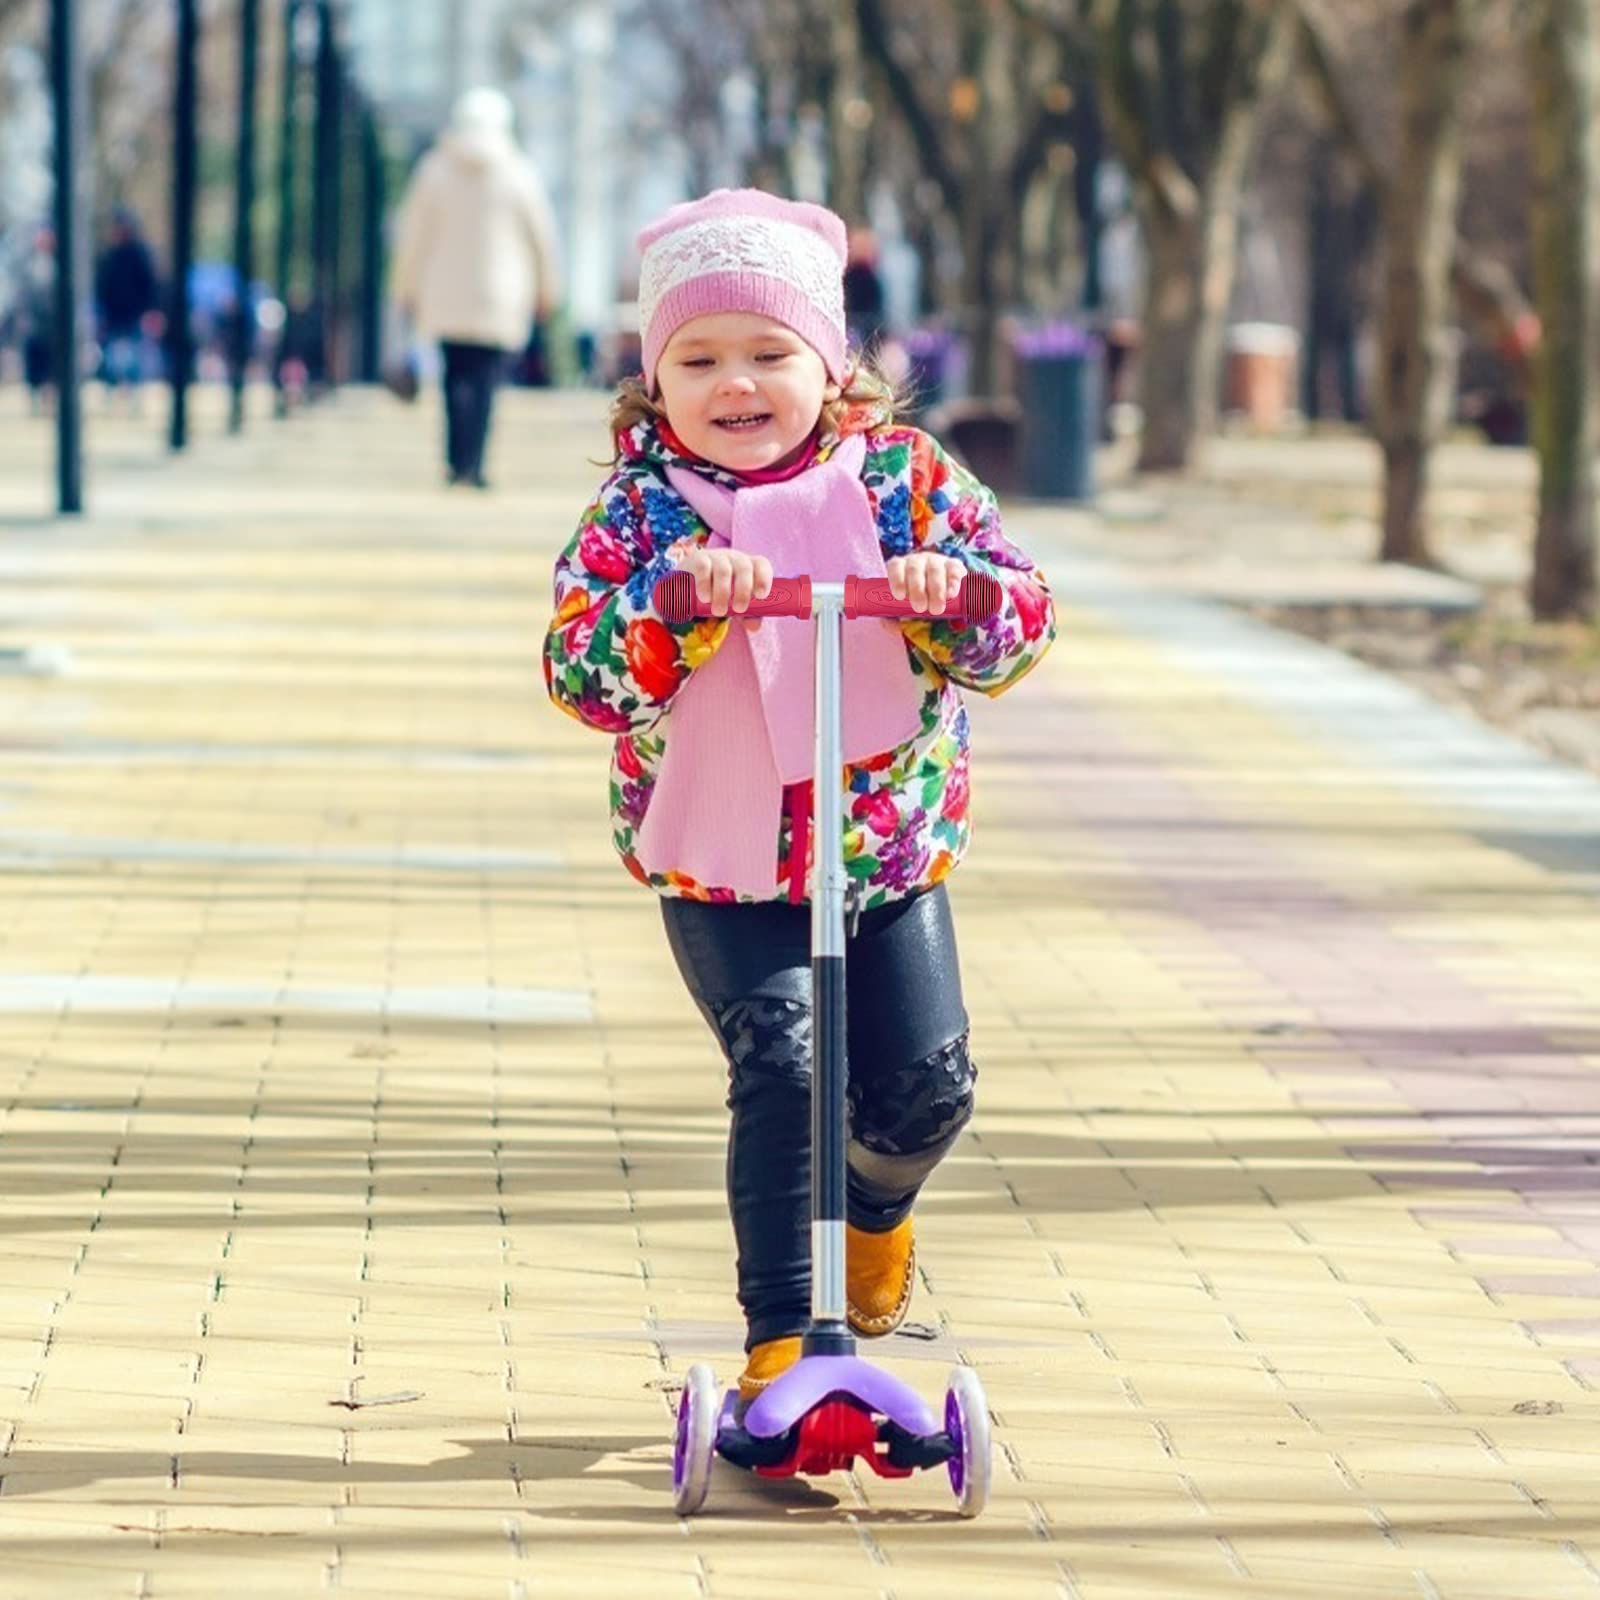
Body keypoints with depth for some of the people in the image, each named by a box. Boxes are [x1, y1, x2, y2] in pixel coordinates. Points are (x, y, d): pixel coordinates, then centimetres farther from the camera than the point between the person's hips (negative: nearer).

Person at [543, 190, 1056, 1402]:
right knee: (781, 1064, -19)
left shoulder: (900, 477, -1)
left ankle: (877, 1210, 36)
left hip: (892, 848, 2)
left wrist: (950, 593, -28)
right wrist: (678, 601, -31)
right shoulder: (640, 507, -4)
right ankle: (781, 1329, -11)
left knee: (926, 1084, 0)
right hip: (722, 866, -2)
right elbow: (578, 673, -15)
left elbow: (1022, 619, -7)